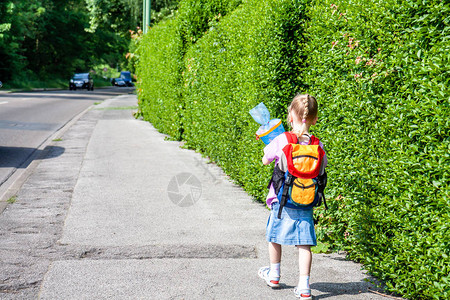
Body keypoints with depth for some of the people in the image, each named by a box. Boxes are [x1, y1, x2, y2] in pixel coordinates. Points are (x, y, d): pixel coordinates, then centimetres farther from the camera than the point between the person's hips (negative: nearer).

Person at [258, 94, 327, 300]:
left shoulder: (281, 141, -11)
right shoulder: (317, 145, -4)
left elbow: (265, 161, 4)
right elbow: (321, 172, 6)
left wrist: (269, 143, 19)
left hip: (282, 200, -1)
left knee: (275, 236, 19)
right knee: (304, 243, 3)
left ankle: (274, 275, 36)